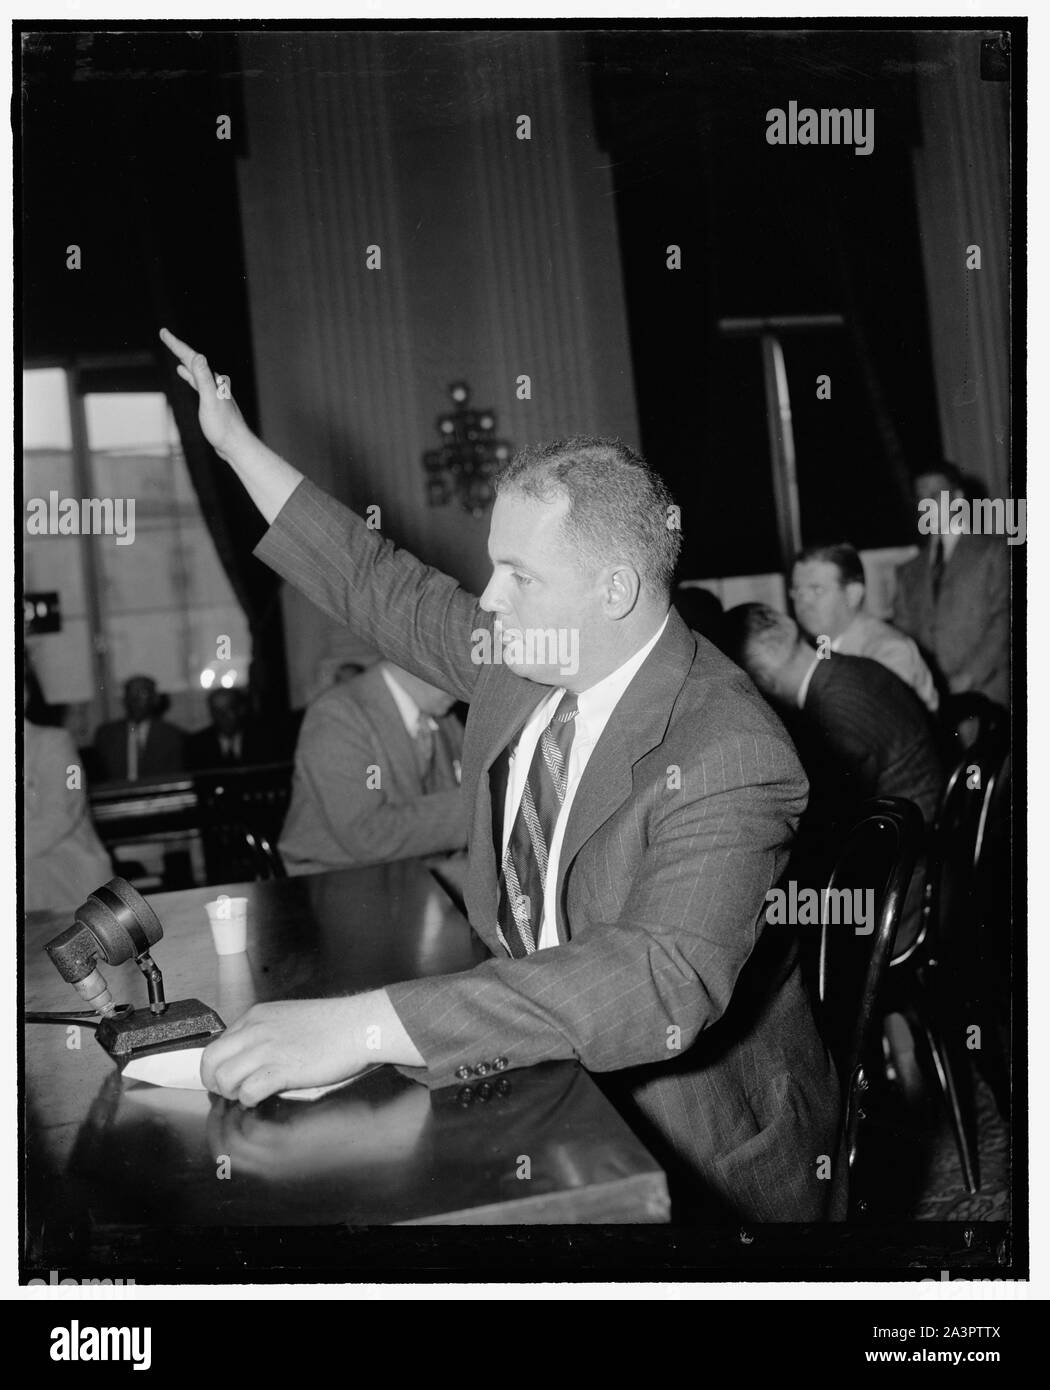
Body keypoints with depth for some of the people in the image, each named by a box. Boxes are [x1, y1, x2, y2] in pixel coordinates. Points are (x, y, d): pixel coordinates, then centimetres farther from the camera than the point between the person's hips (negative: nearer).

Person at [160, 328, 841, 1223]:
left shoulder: (728, 760, -28)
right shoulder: (528, 656, -5)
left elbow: (664, 984, -40)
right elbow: (385, 585, 9)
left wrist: (368, 1024, -46)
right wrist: (236, 443, 14)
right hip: (538, 1064, 6)